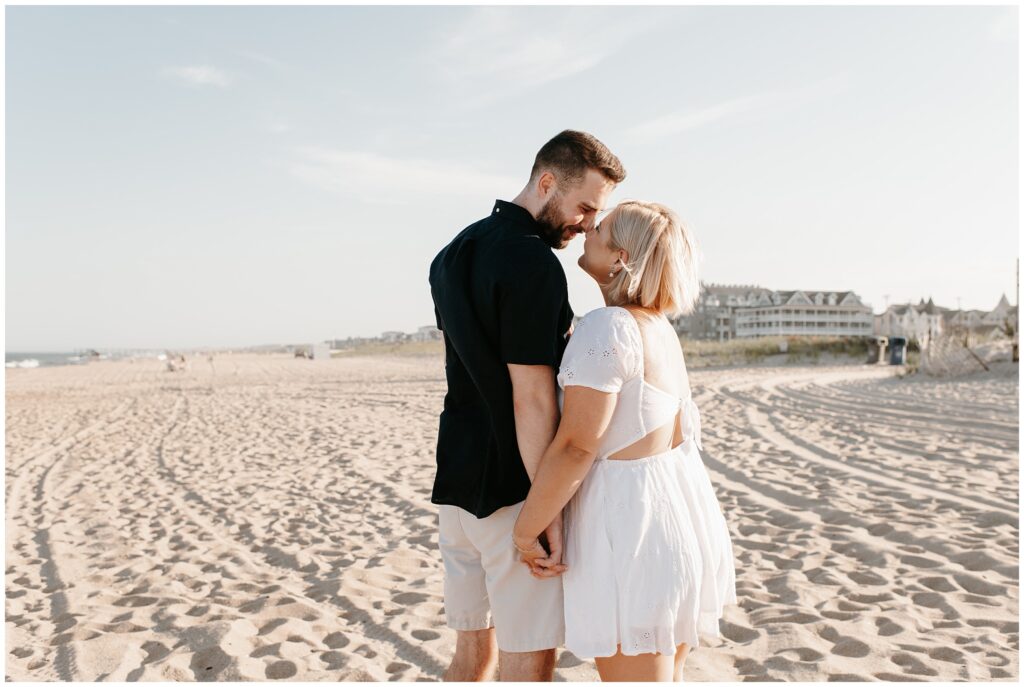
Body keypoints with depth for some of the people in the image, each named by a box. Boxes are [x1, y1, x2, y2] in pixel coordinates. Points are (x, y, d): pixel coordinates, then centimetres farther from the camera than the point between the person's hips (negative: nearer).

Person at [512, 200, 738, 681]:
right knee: (667, 675, 22)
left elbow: (574, 446, -20)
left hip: (628, 519, -9)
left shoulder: (607, 326, -19)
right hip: (681, 509, 9)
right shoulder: (660, 327, 10)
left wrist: (525, 531, -13)